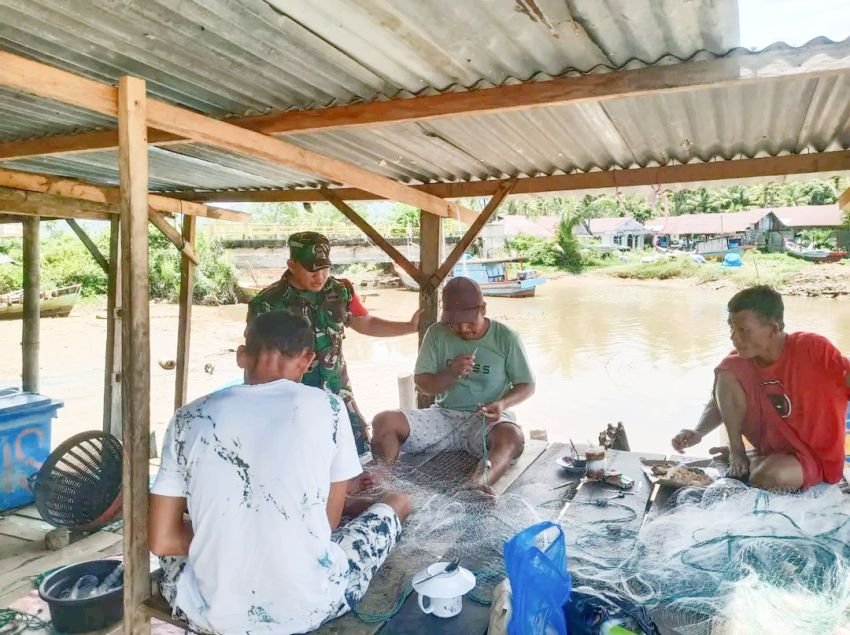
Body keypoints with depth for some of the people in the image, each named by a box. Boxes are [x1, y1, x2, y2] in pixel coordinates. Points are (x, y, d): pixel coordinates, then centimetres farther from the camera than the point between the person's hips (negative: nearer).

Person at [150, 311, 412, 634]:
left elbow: (162, 541, 1)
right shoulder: (327, 407, -7)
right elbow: (329, 522, 3)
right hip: (307, 609, -2)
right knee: (397, 501, 21)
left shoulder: (190, 417, -3)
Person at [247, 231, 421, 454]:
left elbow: (366, 324, 14)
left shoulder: (340, 291, -1)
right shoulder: (267, 304, -13)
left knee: (361, 455, 13)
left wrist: (410, 326, 5)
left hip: (338, 397, 4)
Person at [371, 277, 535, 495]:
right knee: (384, 422, -19)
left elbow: (527, 386, 2)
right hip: (444, 416, 3)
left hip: (488, 419, -3)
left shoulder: (505, 337, -3)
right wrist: (451, 373, -19)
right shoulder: (437, 334, 1)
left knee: (513, 438, -39)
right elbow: (422, 384, 2)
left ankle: (478, 484, -62)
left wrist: (503, 403, -19)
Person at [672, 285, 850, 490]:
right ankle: (737, 453, -2)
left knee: (767, 477, -38)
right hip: (771, 446, 4)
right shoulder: (740, 361, -9)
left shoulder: (812, 348, -23)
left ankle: (756, 462, -1)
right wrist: (698, 432, -16)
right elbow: (719, 402, 3)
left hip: (816, 457, -4)